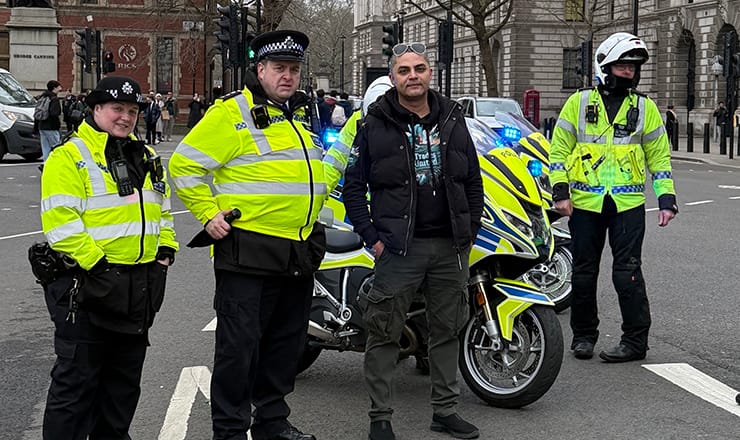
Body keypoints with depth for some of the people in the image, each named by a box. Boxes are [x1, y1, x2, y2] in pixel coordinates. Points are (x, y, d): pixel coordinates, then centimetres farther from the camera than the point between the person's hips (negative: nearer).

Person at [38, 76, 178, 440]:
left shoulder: (145, 157, 17)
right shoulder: (69, 157, -8)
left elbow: (163, 209, 24)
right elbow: (60, 222, -17)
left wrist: (165, 249, 8)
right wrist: (95, 263, -22)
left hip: (140, 285, 7)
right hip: (89, 284, -7)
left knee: (125, 379, 16)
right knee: (77, 378, -2)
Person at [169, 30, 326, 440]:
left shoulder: (303, 113, 15)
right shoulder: (232, 112, -10)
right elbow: (184, 165, -11)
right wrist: (209, 214, -14)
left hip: (301, 250, 8)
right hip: (249, 250, -8)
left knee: (286, 343, 15)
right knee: (239, 345, -4)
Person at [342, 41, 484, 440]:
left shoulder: (452, 120, 11)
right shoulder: (375, 125, -1)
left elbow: (473, 181, 16)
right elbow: (353, 186, -1)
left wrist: (471, 231, 9)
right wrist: (372, 237, -8)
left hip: (451, 246, 4)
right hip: (399, 247, -4)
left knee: (447, 330, 12)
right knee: (384, 333, -2)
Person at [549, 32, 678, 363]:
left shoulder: (645, 107, 7)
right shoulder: (579, 103, 5)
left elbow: (659, 156, 10)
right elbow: (559, 149, 6)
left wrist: (666, 199, 2)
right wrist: (560, 191, -4)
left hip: (628, 203, -1)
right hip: (584, 203, 1)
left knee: (627, 273, -5)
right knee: (584, 272, 8)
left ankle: (635, 340, 4)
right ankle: (583, 335, 22)